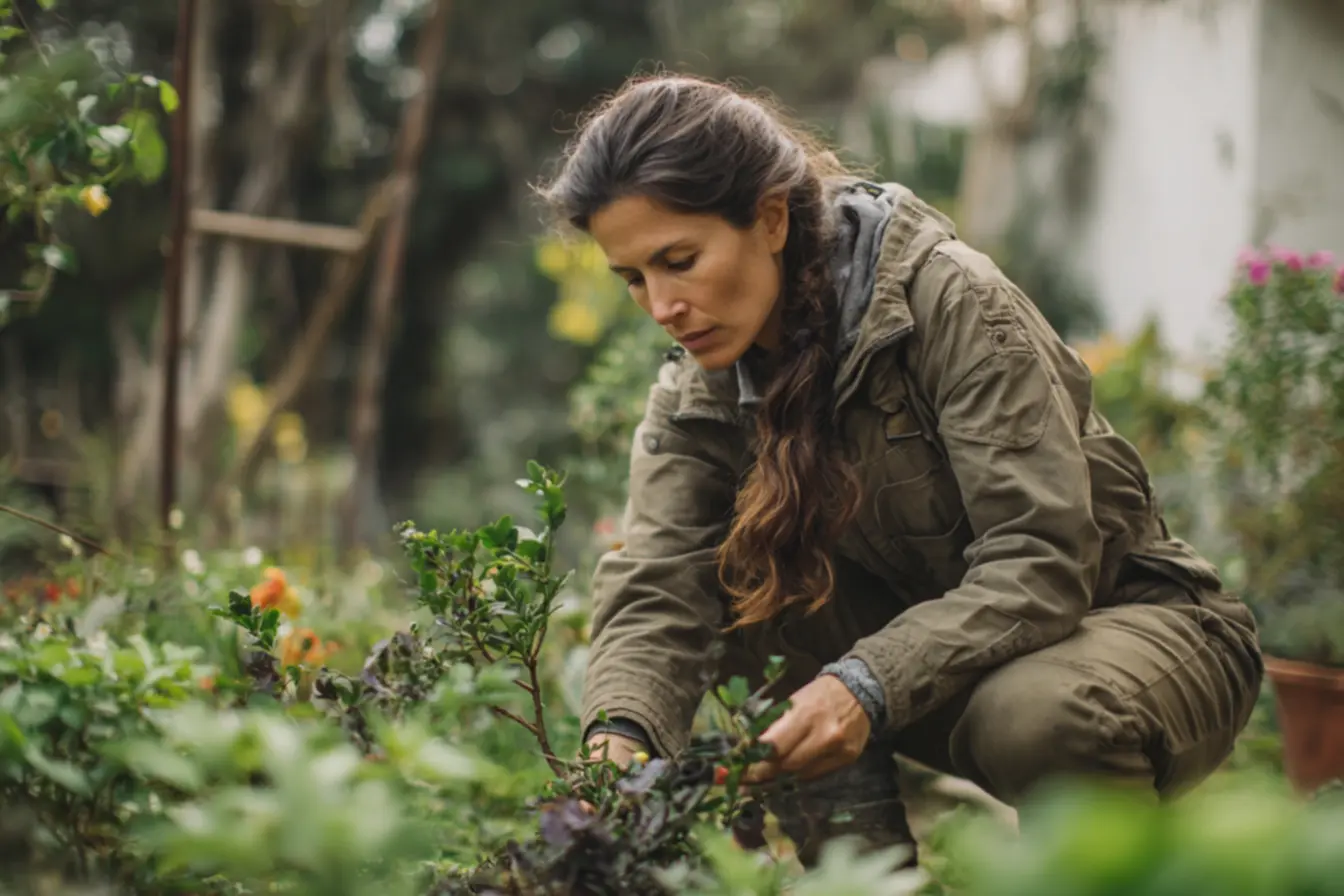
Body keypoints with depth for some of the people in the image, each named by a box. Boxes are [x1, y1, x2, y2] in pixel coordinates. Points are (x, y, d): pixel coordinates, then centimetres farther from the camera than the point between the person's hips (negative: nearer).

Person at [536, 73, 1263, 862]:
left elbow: (1042, 560, -29)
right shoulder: (699, 389, -5)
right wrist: (619, 734, -39)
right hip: (931, 641, 6)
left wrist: (870, 684, -42)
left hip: (1126, 614, -5)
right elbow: (656, 585, -18)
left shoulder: (950, 298, -23)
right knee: (748, 569, -17)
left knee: (1033, 716, -38)